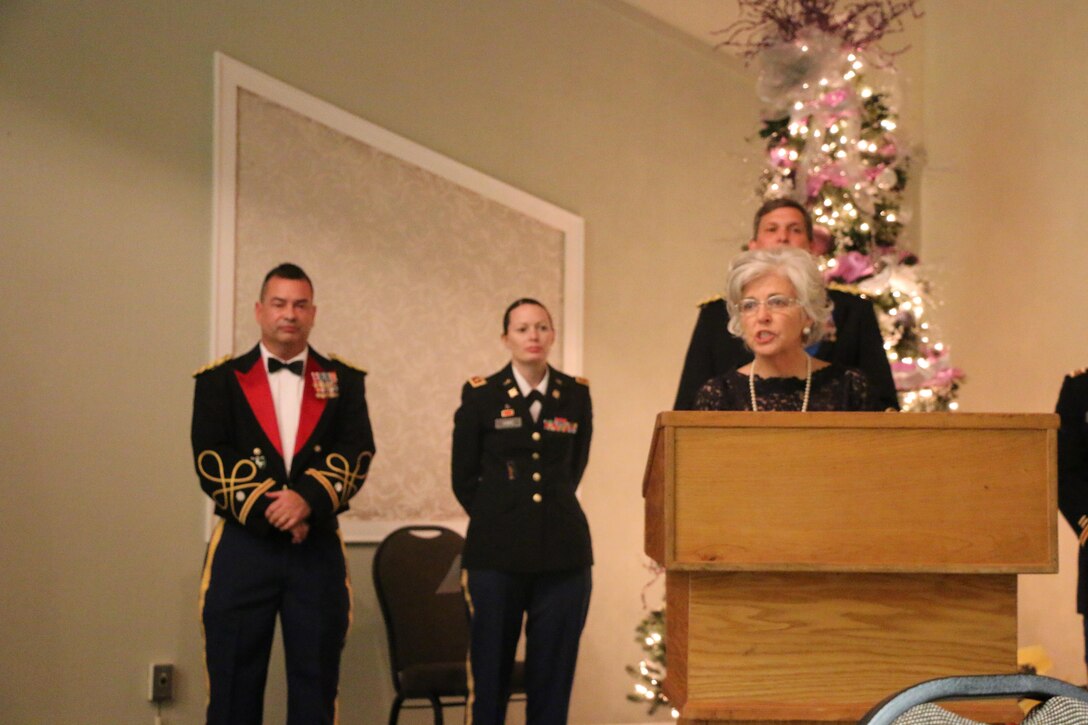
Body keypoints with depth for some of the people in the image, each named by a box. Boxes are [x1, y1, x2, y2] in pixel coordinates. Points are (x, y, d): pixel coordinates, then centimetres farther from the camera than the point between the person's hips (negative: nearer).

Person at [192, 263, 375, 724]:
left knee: (315, 685, 4)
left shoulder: (344, 380, 10)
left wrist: (309, 499, -19)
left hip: (318, 550, 1)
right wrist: (269, 511, -13)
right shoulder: (220, 379, 7)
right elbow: (211, 460, -4)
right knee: (234, 685, 2)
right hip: (242, 547, -1)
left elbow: (357, 453, -3)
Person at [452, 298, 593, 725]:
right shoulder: (480, 394, 1)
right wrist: (500, 517, 10)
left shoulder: (575, 394, 6)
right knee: (489, 671, 2)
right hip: (496, 551, -2)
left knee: (553, 673, 5)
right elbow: (463, 478, 7)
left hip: (563, 550, 2)